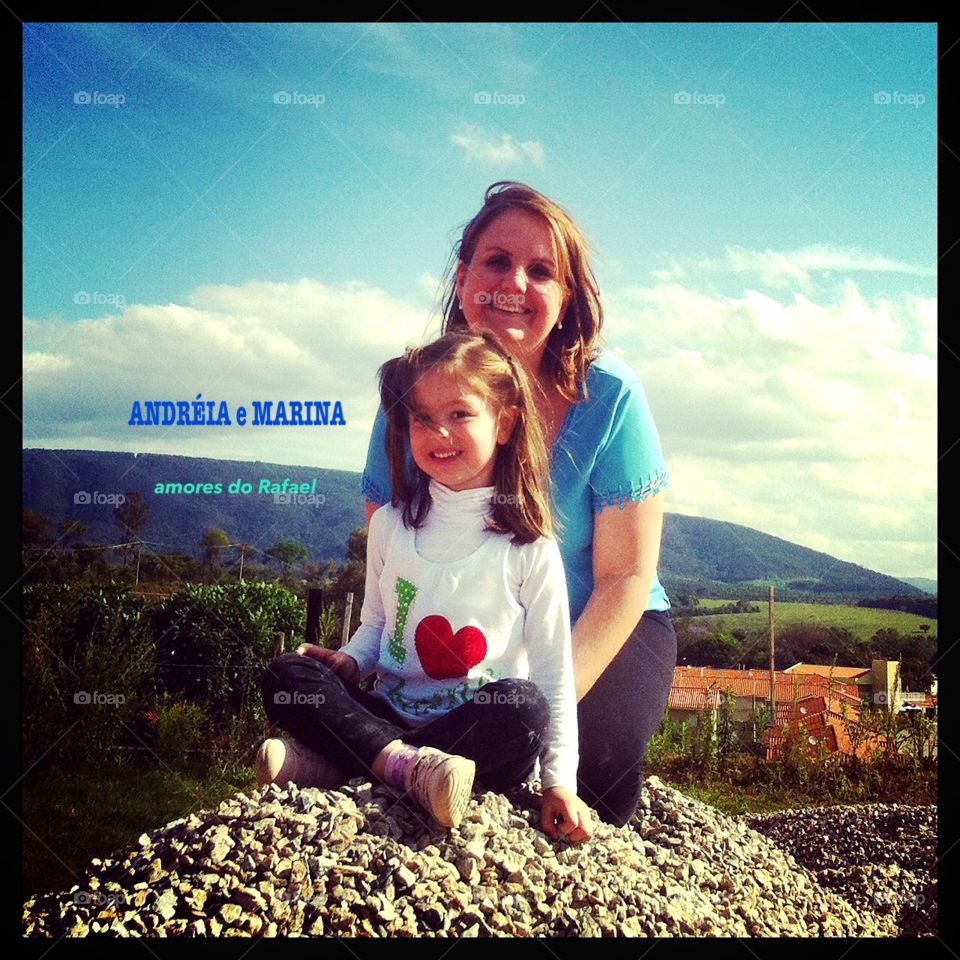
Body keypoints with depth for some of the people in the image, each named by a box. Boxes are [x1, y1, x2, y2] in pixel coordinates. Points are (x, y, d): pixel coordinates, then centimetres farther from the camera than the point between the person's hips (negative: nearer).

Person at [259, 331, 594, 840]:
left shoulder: (529, 548, -3)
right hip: (387, 716, 3)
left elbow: (553, 674, -3)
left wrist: (559, 781, -10)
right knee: (285, 675, -17)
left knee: (524, 706, -35)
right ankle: (411, 767, -34)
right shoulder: (390, 524, 8)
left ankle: (332, 765, -31)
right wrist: (348, 661, -4)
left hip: (482, 732, -3)